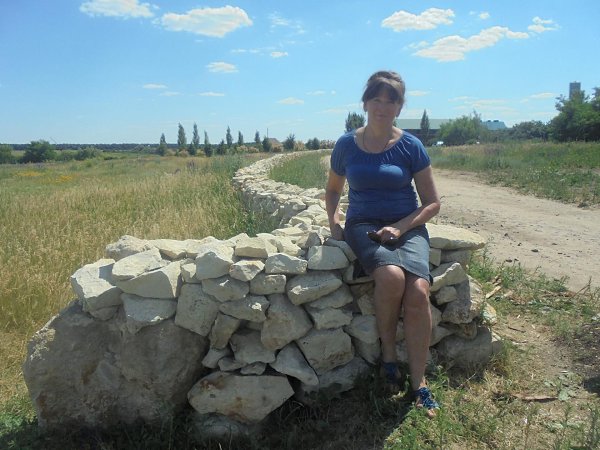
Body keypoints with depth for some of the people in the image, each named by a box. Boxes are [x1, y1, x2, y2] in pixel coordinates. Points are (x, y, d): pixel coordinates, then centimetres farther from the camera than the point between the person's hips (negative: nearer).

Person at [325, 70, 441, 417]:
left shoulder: (411, 147, 1)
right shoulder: (347, 145, 5)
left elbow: (432, 203, 4)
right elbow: (333, 189, 21)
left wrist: (400, 227, -12)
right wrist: (334, 222, 3)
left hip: (407, 227, 1)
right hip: (363, 226, 0)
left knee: (418, 291, -27)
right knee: (391, 275, -34)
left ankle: (419, 382, -9)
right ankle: (388, 354, -7)